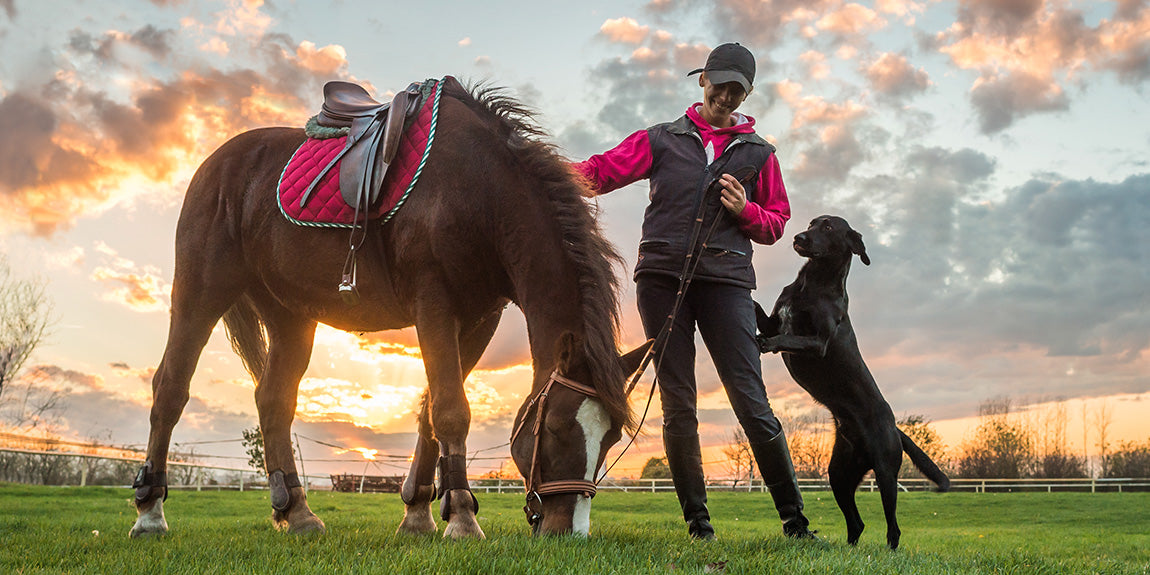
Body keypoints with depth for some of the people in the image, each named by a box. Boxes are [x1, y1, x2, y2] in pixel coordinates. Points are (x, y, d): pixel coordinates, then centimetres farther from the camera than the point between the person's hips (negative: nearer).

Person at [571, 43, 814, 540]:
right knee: (677, 405, 1)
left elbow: (776, 224, 19)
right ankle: (697, 519, 9)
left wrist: (745, 210, -3)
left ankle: (793, 518, 0)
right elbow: (602, 171, 4)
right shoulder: (662, 139, 14)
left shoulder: (758, 153, 18)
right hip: (662, 276, 1)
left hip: (726, 279, 0)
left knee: (751, 402, -7)